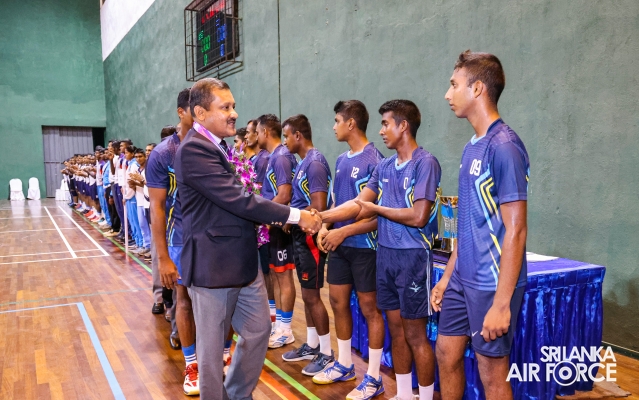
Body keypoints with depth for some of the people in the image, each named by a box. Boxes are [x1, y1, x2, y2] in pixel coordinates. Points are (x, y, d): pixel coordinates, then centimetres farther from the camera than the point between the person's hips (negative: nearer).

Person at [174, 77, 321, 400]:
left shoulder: (219, 146, 11)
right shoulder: (194, 150, -20)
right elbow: (238, 200, -25)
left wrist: (280, 217, 2)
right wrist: (296, 215, -19)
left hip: (244, 262, 10)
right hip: (213, 265, -10)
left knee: (258, 330, 19)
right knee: (212, 347, 7)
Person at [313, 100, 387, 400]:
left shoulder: (374, 160, -15)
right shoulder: (341, 160, 11)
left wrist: (343, 232, -21)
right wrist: (326, 227, 0)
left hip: (363, 246, -8)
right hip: (339, 245, 8)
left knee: (369, 308, 3)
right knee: (338, 302, 14)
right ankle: (344, 364, 31)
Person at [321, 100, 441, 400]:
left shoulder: (425, 163, -12)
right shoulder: (384, 166, 10)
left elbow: (418, 217, -19)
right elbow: (358, 205, 6)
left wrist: (376, 208, -8)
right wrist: (318, 218, -4)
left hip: (412, 256, -7)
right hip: (385, 254, 7)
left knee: (415, 335, 3)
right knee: (396, 330, 15)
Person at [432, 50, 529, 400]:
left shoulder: (504, 146, -17)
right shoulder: (471, 147, 9)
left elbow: (515, 230, -19)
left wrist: (501, 302, -20)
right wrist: (447, 277, 15)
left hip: (491, 284, -8)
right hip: (463, 278, 8)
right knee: (447, 355, 17)